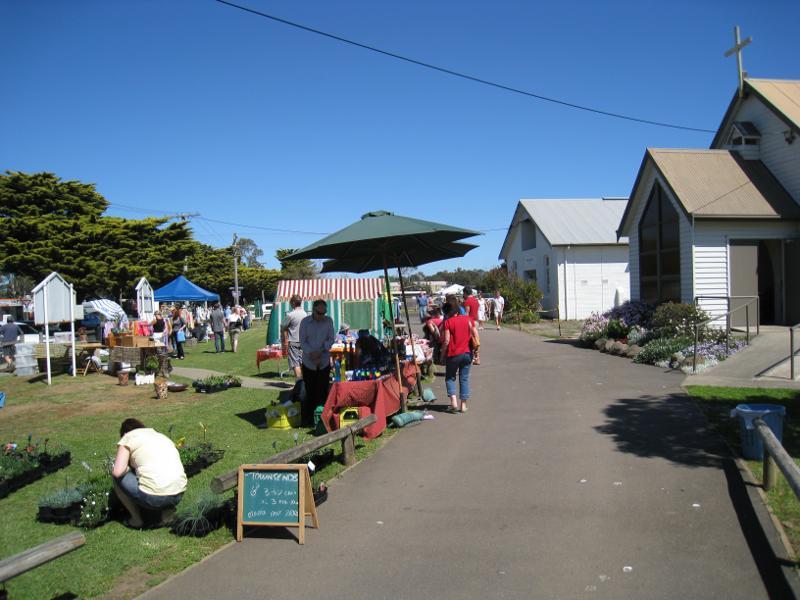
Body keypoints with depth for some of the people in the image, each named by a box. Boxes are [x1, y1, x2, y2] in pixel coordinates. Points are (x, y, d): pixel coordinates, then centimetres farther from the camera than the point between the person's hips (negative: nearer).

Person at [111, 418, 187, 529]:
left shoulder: (128, 437, 8)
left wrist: (127, 468, 17)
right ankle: (168, 513, 15)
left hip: (152, 499, -6)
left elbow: (117, 472, -4)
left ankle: (136, 520, 18)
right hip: (179, 495, 6)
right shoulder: (162, 436, 26)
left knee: (117, 476, 17)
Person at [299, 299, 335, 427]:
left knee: (323, 391, 3)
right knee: (310, 391, 3)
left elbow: (331, 339, 0)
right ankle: (307, 418, 15)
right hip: (308, 363, -1)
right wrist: (312, 354, -18)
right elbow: (302, 341, -6)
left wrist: (321, 350, -15)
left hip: (324, 362, 1)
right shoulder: (305, 322, -5)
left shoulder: (329, 321, -1)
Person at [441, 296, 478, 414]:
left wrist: (442, 353, -2)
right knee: (464, 379, 11)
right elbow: (476, 336, 2)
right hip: (467, 353, 3)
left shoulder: (448, 322, -10)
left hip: (453, 355, -3)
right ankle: (464, 405, 11)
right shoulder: (468, 319, 2)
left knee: (450, 378, 12)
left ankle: (454, 401, -4)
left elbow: (446, 340, -13)